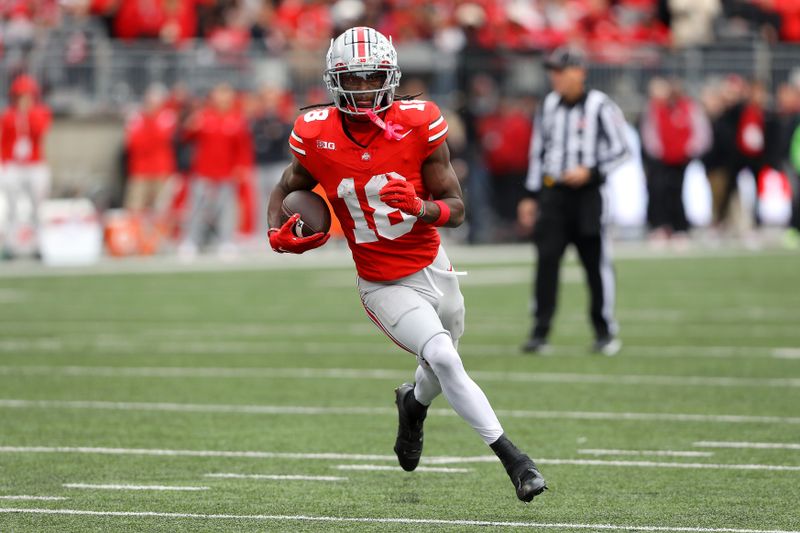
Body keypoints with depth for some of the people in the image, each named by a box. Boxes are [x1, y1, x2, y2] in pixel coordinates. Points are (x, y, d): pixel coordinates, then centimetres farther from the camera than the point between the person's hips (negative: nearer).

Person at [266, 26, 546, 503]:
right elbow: (287, 191, 6)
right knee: (443, 357, -23)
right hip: (383, 287, -2)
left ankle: (413, 403, 58)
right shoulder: (316, 137, -13)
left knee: (440, 367, 20)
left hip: (432, 268, 2)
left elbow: (456, 210, -11)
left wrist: (420, 207, -32)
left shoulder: (418, 124, -15)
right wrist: (278, 234, -14)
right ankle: (513, 459, -17)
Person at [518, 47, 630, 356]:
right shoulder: (548, 106, 10)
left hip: (587, 193, -4)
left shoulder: (599, 107, -6)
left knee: (596, 262, 0)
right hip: (552, 193, 4)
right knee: (546, 259, -5)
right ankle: (540, 332, -3)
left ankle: (605, 332, 12)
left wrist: (590, 171, -17)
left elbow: (621, 151, -4)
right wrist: (531, 196, 14)